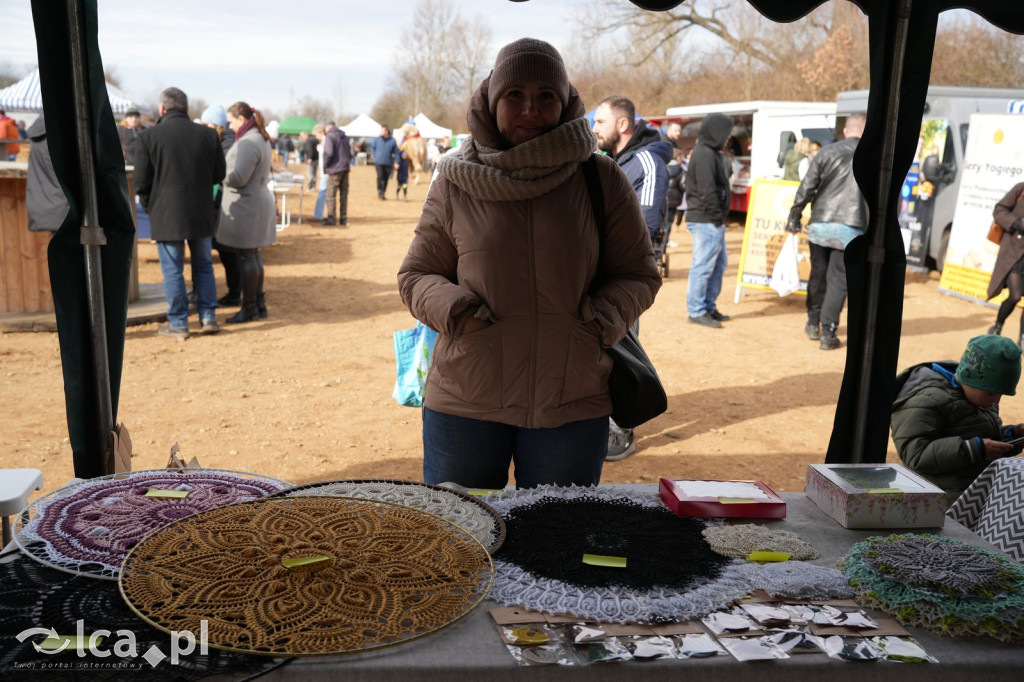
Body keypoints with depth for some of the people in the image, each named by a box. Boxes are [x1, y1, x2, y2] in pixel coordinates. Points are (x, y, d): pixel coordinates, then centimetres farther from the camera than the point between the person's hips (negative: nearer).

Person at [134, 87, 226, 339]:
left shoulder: (148, 136, -8)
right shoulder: (208, 134, 1)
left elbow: (141, 181, -6)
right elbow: (219, 174, 6)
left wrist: (149, 206, 10)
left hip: (166, 213, -3)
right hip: (202, 212, 3)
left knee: (172, 270, 5)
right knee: (203, 265, 16)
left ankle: (178, 323, 10)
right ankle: (208, 317, 16)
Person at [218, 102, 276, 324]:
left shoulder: (248, 143, -18)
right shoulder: (262, 139, 14)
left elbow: (238, 178, -24)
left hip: (246, 204, -10)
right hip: (260, 198, 10)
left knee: (246, 256, -3)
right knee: (253, 254, 15)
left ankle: (249, 308, 3)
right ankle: (259, 304, 22)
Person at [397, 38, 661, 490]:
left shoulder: (602, 180, 0)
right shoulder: (455, 182, 0)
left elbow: (638, 274, 6)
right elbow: (415, 275, 6)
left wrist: (603, 320, -13)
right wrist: (453, 308, -14)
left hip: (571, 406, 0)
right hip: (464, 405, 0)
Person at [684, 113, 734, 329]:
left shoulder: (710, 153, 18)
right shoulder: (704, 155, -16)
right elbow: (707, 191, -22)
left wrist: (720, 218, 15)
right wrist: (717, 218, -16)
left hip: (712, 222, 11)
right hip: (706, 221, -11)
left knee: (720, 262, 17)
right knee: (703, 266, -5)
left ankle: (709, 306, 25)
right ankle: (696, 311, 3)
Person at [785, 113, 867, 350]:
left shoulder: (827, 151, 3)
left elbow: (806, 187, -1)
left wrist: (794, 217, 5)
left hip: (819, 224, 2)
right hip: (850, 227, -1)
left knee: (817, 274, 16)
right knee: (838, 279, 3)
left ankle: (814, 323, 27)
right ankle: (828, 333, 1)